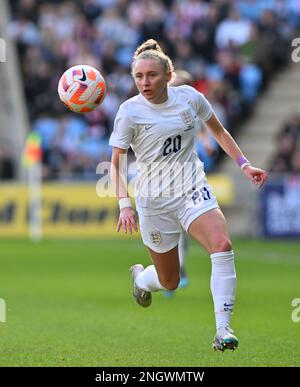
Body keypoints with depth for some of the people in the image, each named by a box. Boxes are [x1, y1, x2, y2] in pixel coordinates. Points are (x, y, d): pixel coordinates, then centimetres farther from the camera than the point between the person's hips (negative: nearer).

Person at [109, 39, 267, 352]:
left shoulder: (189, 97, -4)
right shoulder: (130, 111, -11)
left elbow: (218, 131, 14)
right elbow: (116, 162, -5)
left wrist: (244, 165, 7)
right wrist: (124, 204, -18)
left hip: (193, 191, 1)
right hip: (154, 202, -1)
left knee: (222, 245, -27)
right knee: (169, 282, 8)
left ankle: (223, 329, -26)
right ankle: (140, 277, 47)